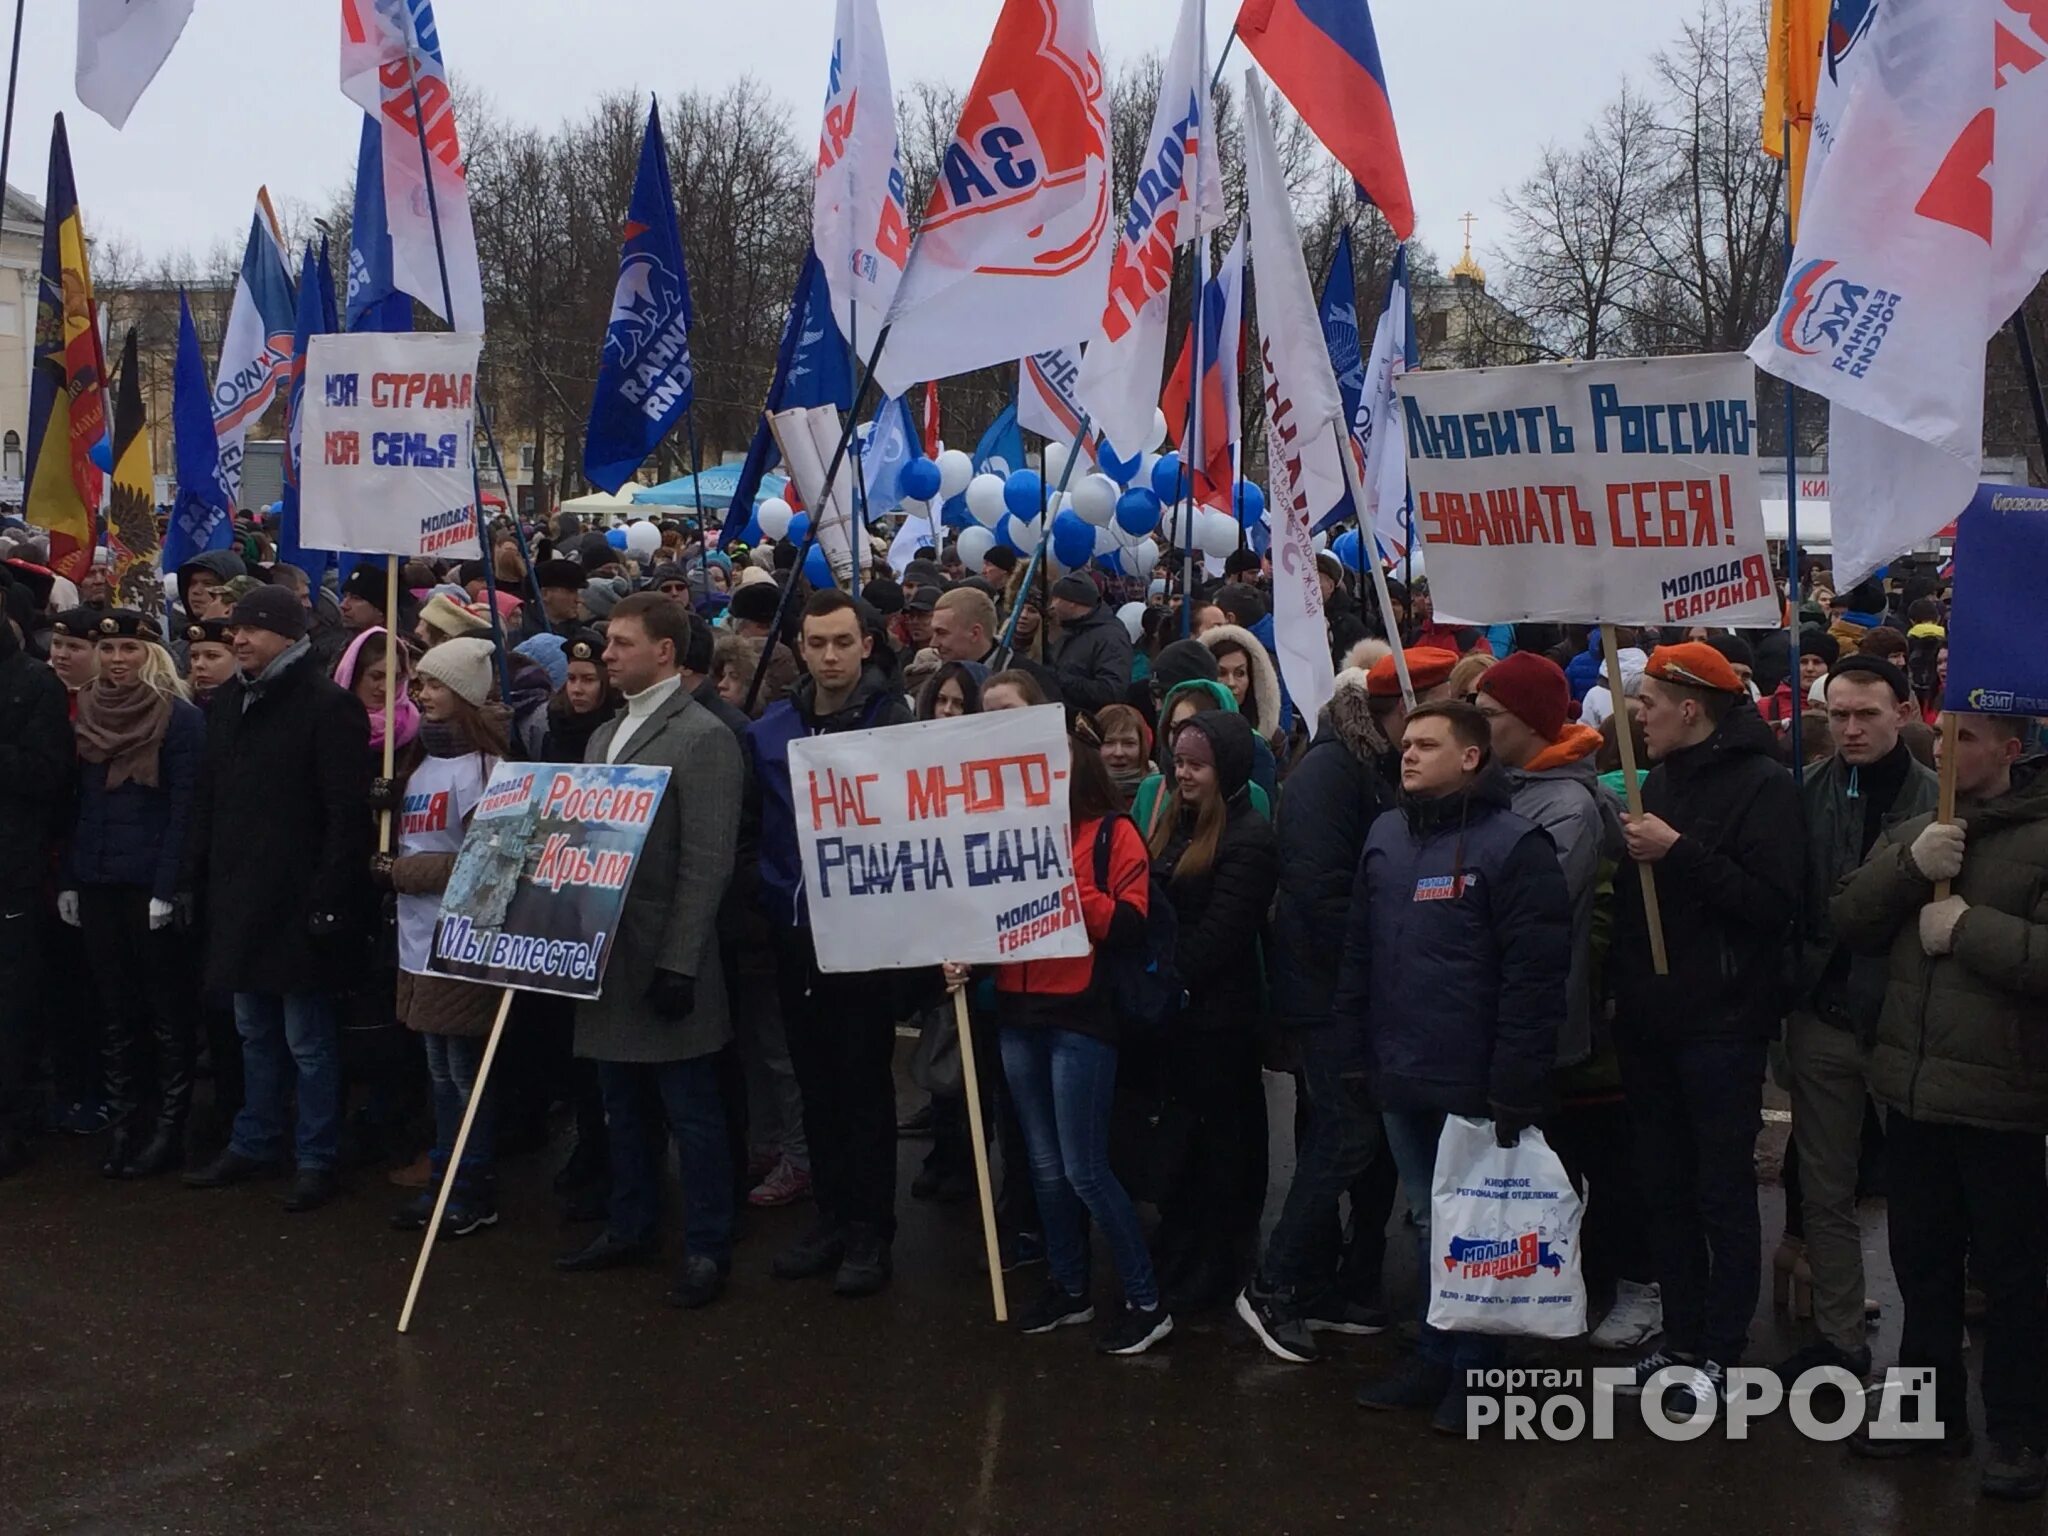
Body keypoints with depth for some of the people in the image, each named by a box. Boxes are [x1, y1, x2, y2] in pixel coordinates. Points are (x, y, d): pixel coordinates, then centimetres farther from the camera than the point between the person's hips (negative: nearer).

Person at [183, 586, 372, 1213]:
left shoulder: (327, 705, -11)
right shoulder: (229, 701, 12)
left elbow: (347, 813, -15)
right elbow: (209, 796, 16)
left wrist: (329, 900, -19)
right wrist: (203, 874, 8)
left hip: (298, 899, -7)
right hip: (238, 897, 7)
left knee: (307, 1040, 2)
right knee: (255, 1031, 18)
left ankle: (317, 1159, 12)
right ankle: (254, 1143, 30)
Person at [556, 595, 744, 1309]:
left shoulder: (703, 737, -12)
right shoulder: (605, 736, 15)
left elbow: (707, 863, -16)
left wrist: (678, 965, -19)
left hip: (665, 960, -8)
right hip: (608, 955, 8)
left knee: (691, 1111, 2)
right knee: (625, 1107, 17)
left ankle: (707, 1248, 12)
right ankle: (629, 1228, 30)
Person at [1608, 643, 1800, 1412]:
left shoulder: (1761, 783, -10)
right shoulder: (1658, 779, 14)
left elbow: (1773, 903, -20)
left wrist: (1679, 853, -23)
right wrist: (1620, 980, 8)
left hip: (1721, 1024, -7)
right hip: (1650, 1021, 7)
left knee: (1723, 1194, 2)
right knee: (1665, 1189, 12)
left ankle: (1720, 1351, 13)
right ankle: (1680, 1339, 22)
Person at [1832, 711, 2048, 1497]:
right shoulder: (1910, 832, 11)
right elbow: (1847, 921, 0)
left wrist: (1969, 926, -20)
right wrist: (1908, 865, -13)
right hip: (1911, 1088, 6)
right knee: (1921, 1261, 17)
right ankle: (1932, 1408, 33)